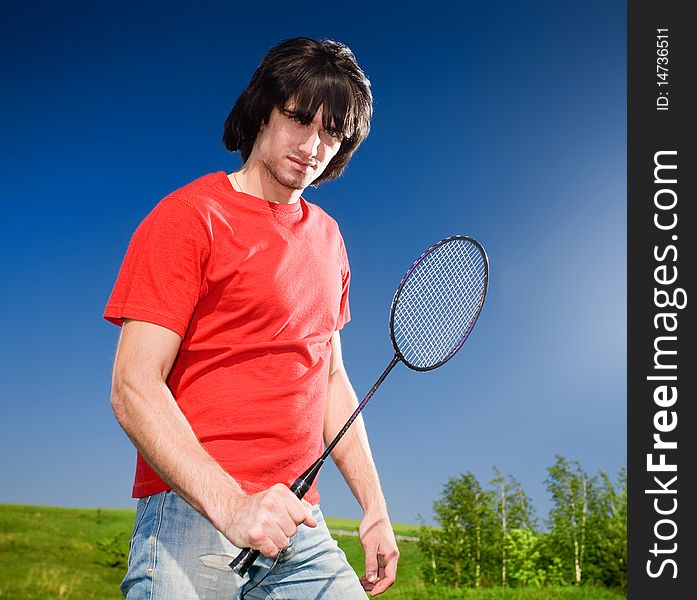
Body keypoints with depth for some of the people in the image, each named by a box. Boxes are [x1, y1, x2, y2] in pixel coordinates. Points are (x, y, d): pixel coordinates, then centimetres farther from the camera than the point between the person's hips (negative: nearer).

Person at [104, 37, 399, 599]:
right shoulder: (188, 216, -7)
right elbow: (134, 388, -14)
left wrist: (374, 508, 14)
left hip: (301, 528, 6)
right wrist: (231, 505, -25)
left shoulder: (327, 236, 14)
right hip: (191, 514, -6)